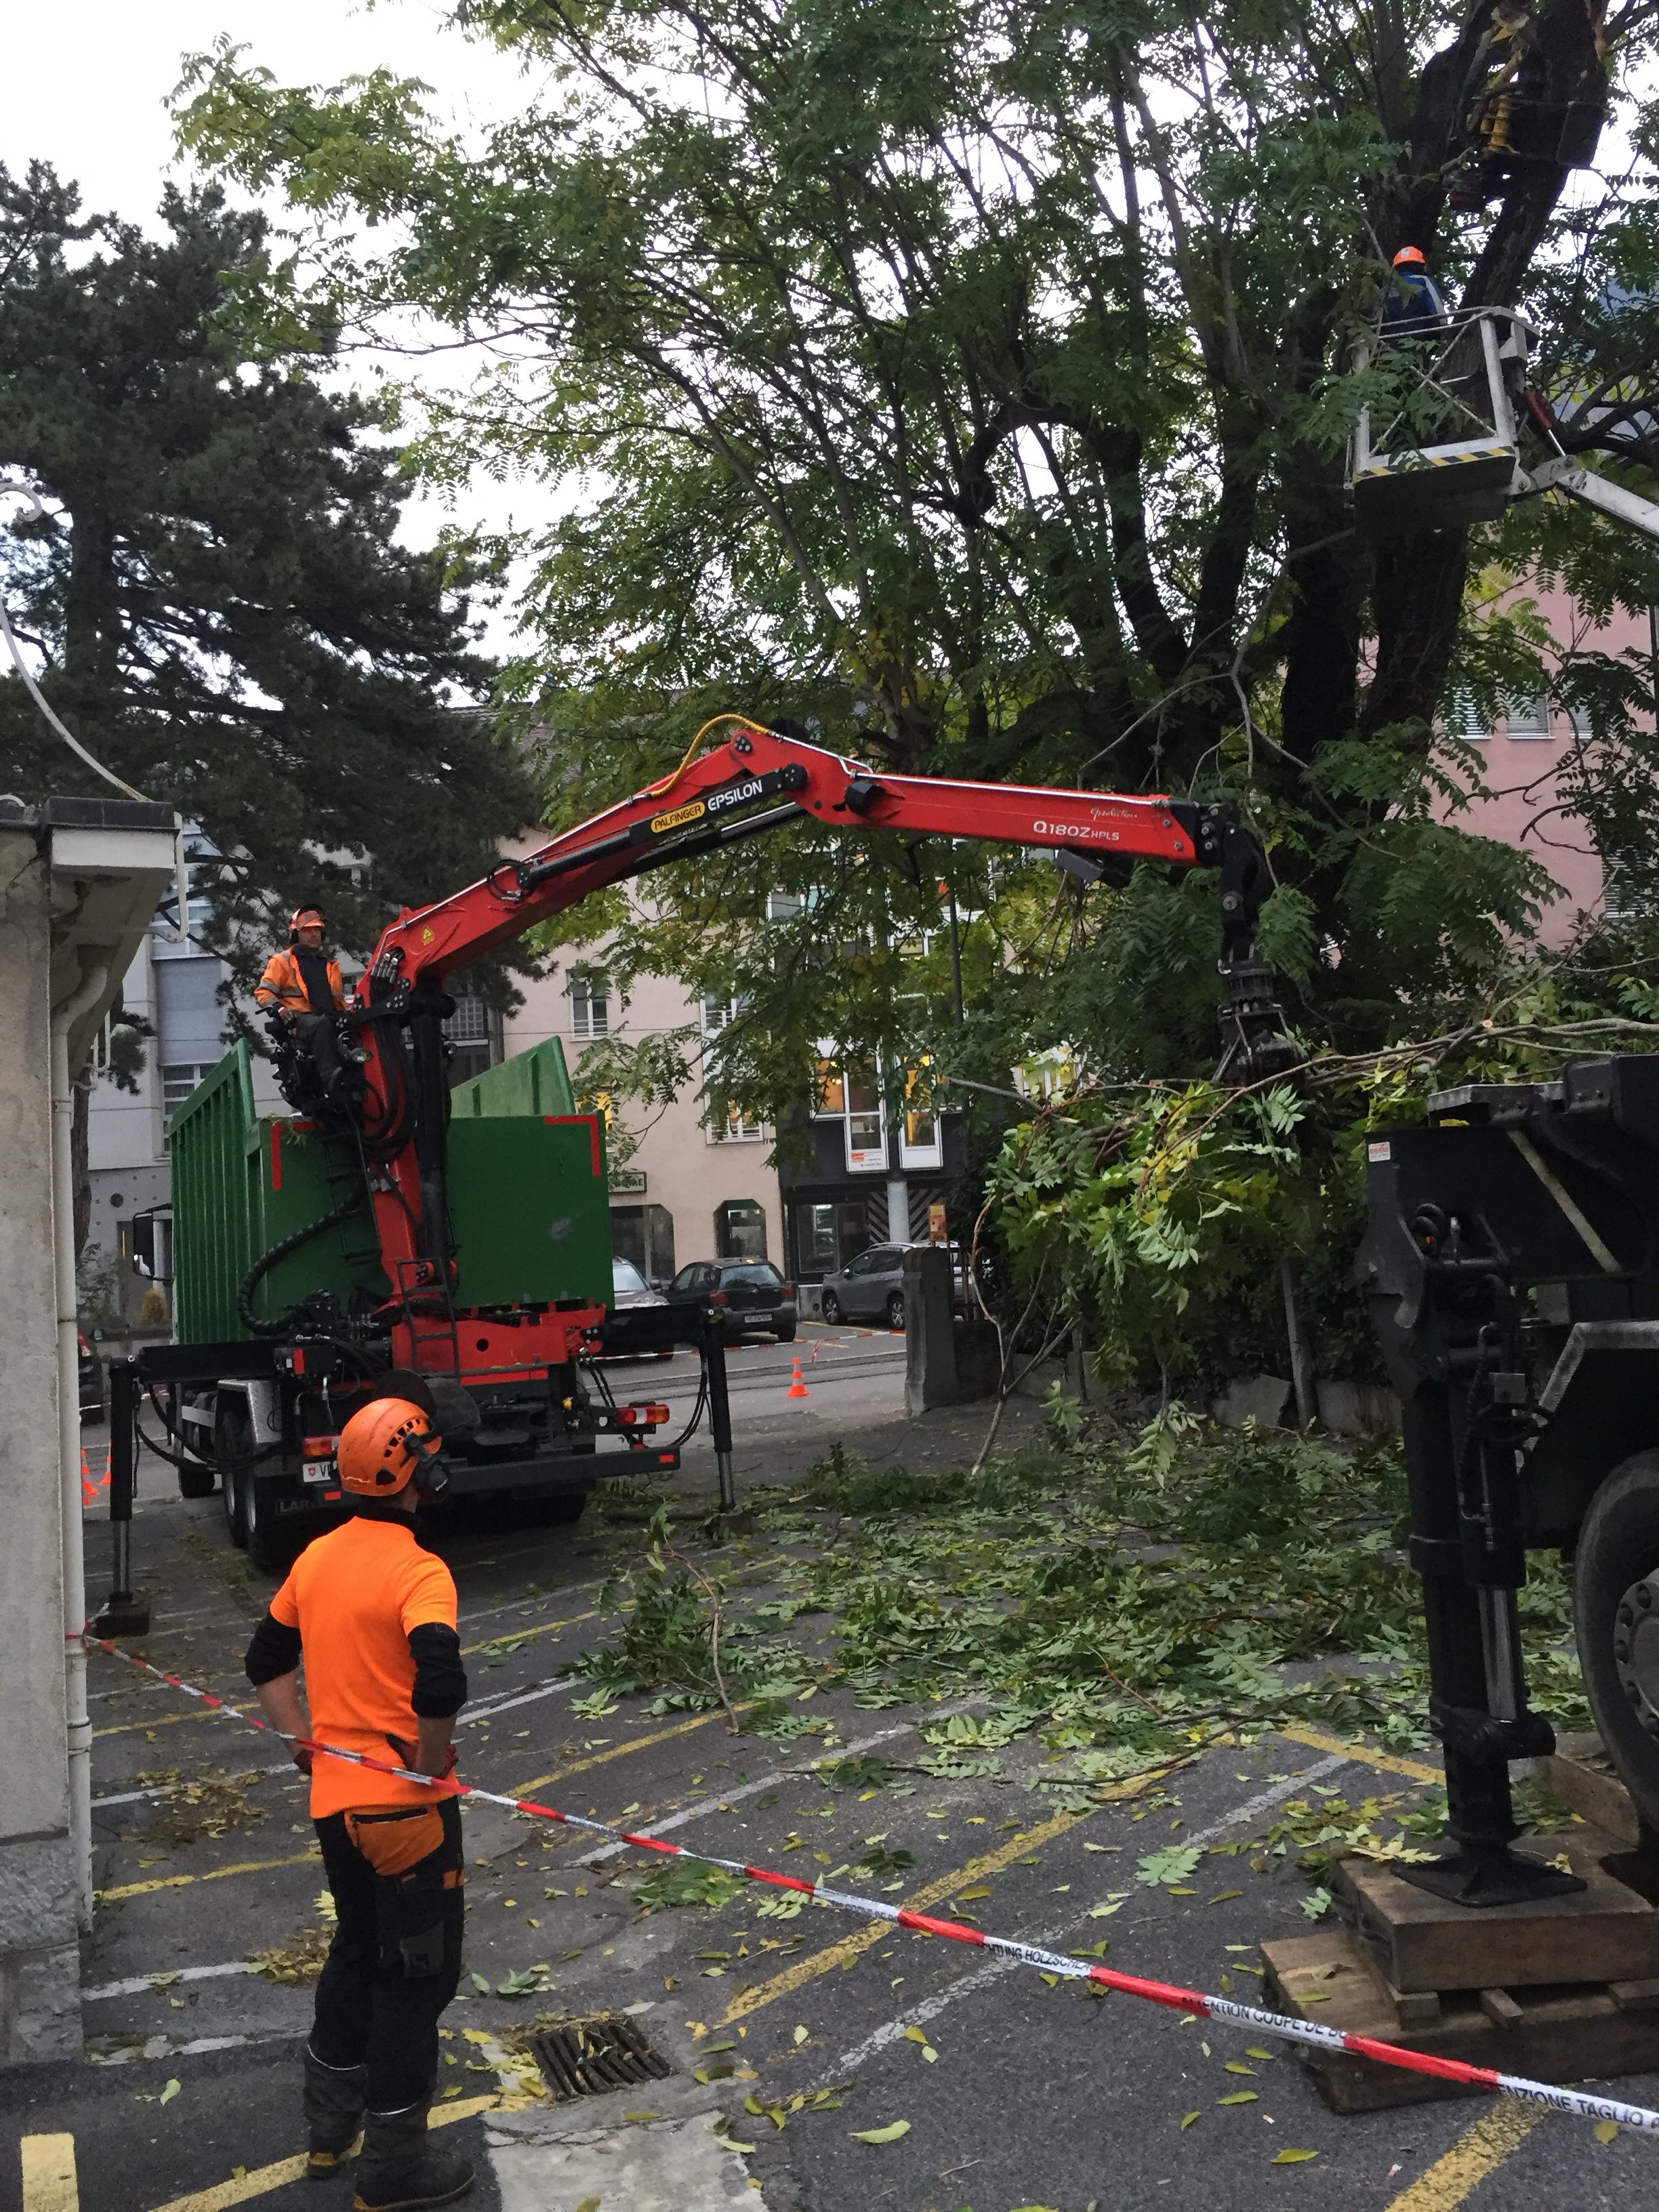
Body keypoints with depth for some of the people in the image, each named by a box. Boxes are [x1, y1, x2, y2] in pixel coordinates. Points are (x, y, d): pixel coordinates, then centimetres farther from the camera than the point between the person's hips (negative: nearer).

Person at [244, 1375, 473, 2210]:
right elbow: (440, 1685, -34)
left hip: (333, 1799, 7)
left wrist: (306, 1742, 15)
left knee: (356, 1951, 26)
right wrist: (434, 1764, -17)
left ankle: (330, 2127, 40)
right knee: (416, 1977, 9)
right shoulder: (418, 1572, -21)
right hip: (404, 1807, -7)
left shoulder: (316, 1557, 3)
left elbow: (266, 1660, 13)